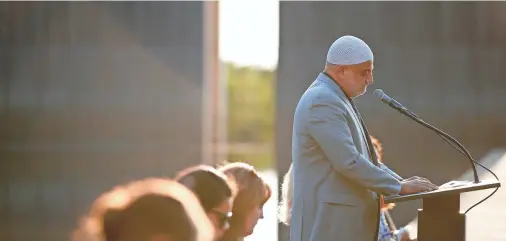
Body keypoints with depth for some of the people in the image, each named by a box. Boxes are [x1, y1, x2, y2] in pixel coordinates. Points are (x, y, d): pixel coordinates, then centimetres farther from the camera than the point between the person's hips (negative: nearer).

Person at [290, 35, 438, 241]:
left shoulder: (336, 99, 17)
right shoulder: (322, 102, -16)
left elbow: (363, 156, 22)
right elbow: (349, 162, -22)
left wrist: (401, 181, 9)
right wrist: (399, 187, -15)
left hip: (345, 220, 10)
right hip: (329, 221, -10)